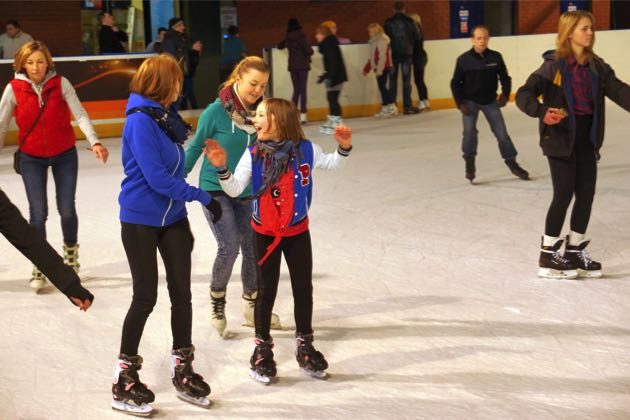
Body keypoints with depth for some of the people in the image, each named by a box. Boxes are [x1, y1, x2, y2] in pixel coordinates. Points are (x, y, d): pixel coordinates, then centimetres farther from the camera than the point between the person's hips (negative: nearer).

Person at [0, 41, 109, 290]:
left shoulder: (60, 84, -13)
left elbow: (80, 114, -18)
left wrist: (94, 142, -32)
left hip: (64, 155, 0)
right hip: (31, 158, 0)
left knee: (67, 209, 3)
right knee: (38, 213, -4)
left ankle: (71, 252, 34)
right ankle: (39, 266, 14)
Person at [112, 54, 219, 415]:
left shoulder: (166, 116, 5)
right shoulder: (140, 120, -19)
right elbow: (156, 177, -24)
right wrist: (202, 197, -18)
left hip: (173, 217, 7)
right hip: (141, 220, -7)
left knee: (182, 293, 9)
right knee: (146, 298, 0)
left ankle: (183, 370, 24)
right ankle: (125, 379, 15)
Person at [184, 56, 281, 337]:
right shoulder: (217, 111, -16)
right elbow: (196, 147, -4)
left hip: (247, 193, 4)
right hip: (215, 190, -4)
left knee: (253, 248, 8)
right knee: (229, 247, -13)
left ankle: (252, 306, 29)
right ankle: (217, 299, 14)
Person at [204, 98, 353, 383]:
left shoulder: (305, 149, -10)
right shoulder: (253, 154, -12)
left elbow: (332, 164, 9)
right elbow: (234, 189, -16)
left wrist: (344, 148, -9)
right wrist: (221, 168, -31)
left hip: (298, 231, 1)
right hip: (265, 234, -1)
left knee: (303, 289, 10)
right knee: (266, 291, 8)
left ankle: (305, 346, 28)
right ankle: (262, 348, 23)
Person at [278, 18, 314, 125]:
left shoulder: (287, 38, 4)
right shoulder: (301, 37, -12)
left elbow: (279, 46, 21)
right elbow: (309, 50, -15)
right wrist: (310, 51, 7)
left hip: (292, 66, 4)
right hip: (302, 65, -4)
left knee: (296, 90, 12)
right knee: (303, 90, -2)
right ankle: (302, 115, -8)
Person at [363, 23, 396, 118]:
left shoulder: (382, 40, -12)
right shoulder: (374, 41, 17)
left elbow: (383, 56, -18)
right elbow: (372, 58, 24)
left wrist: (379, 69, -21)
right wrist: (366, 69, 22)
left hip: (384, 68, -9)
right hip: (379, 69, 9)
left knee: (383, 87, -10)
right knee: (382, 88, 9)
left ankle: (391, 107, -6)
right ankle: (385, 108, 12)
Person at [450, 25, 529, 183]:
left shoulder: (495, 57, -7)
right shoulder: (464, 59, -11)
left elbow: (505, 78, 4)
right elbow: (455, 83, -4)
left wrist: (505, 95, -8)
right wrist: (460, 103, -10)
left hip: (490, 101, 2)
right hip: (470, 101, -2)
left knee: (501, 132, 3)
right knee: (469, 131, -17)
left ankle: (512, 163, 18)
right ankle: (469, 164, -1)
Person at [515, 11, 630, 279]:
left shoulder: (597, 66, 7)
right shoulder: (554, 65, -10)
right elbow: (524, 95, -16)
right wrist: (542, 112, -34)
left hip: (587, 138, 6)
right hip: (560, 138, -6)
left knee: (586, 194, 9)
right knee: (564, 194, -5)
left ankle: (575, 252, 24)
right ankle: (548, 256, 7)